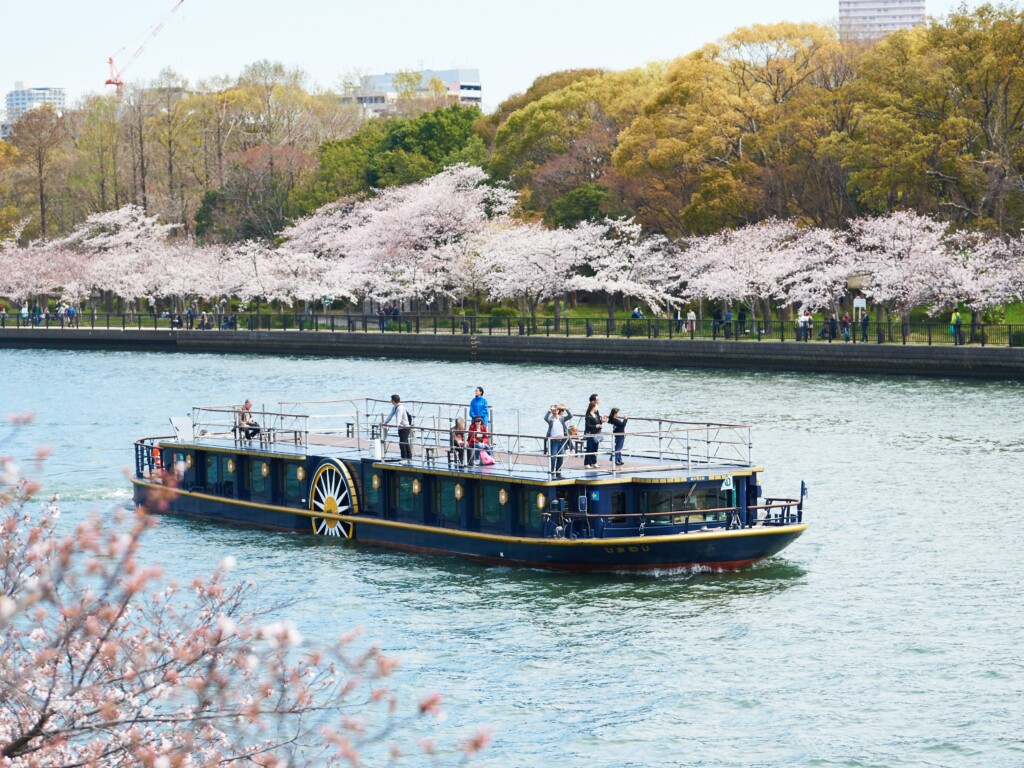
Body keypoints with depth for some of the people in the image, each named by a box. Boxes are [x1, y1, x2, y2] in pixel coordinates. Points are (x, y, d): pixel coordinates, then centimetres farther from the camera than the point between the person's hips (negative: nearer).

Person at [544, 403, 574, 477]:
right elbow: (546, 418, -23)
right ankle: (552, 473, 2)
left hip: (562, 440, 4)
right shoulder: (551, 419, -2)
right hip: (553, 441, -4)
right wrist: (550, 410, -30)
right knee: (553, 457, -5)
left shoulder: (562, 418, 9)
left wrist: (566, 409, -10)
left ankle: (558, 473, 18)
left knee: (560, 458, 9)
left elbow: (570, 416, -1)